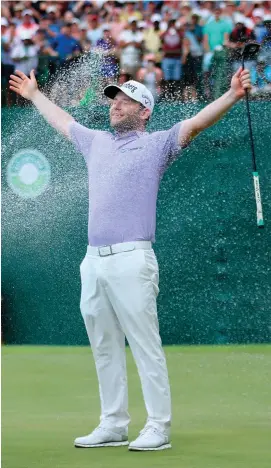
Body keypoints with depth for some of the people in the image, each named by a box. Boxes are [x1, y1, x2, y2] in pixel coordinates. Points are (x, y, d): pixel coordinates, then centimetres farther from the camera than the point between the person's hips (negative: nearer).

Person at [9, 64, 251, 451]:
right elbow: (62, 122, 37)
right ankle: (113, 425, 17)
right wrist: (34, 94, 48)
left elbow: (196, 123, -11)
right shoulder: (96, 142, 21)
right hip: (93, 260, 7)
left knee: (146, 346, -7)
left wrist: (233, 95, -25)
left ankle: (159, 427, -5)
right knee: (105, 348, 10)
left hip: (131, 260, -7)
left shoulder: (156, 144, 2)